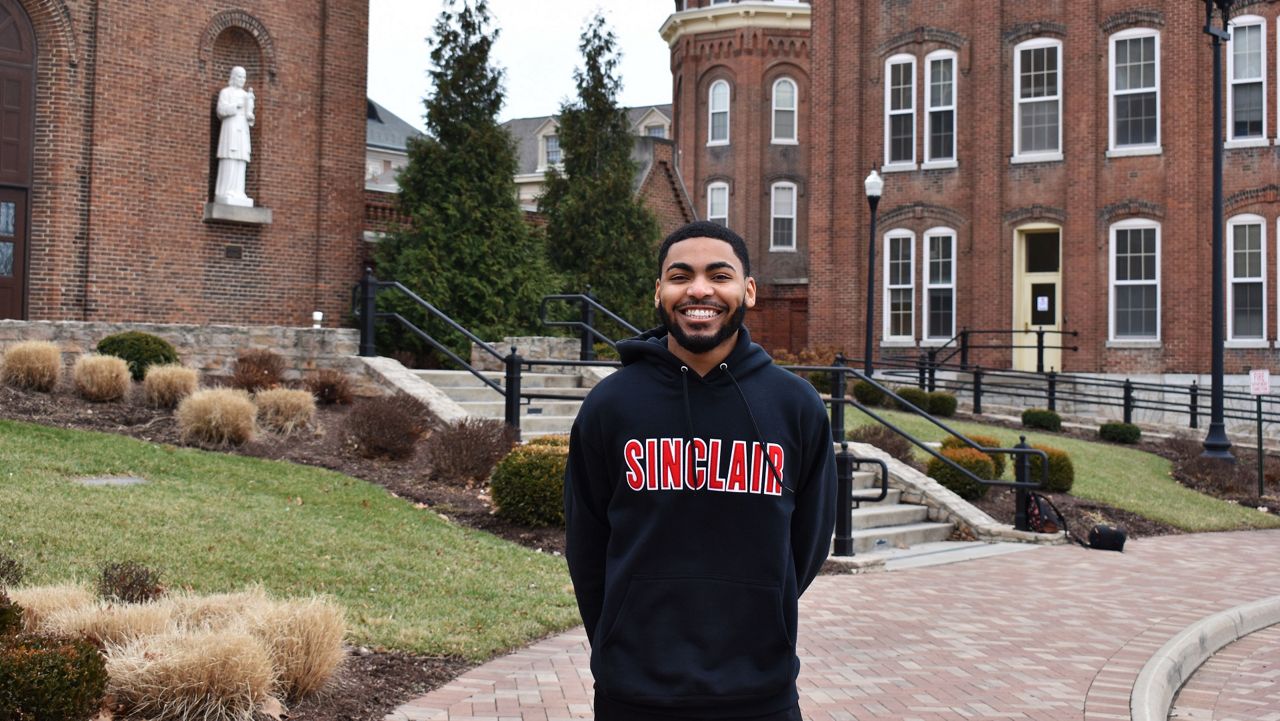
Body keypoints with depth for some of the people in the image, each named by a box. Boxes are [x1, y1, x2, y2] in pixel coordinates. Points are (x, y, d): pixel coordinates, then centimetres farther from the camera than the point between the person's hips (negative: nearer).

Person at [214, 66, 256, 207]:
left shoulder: (245, 94, 20)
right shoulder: (225, 92, 3)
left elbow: (249, 114, 10)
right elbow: (221, 110, -11)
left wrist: (250, 101, -6)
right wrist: (237, 105, -17)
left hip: (242, 130, 6)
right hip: (230, 128, -6)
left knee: (240, 162, -1)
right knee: (229, 161, -12)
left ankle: (237, 192, -4)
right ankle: (225, 192, -14)